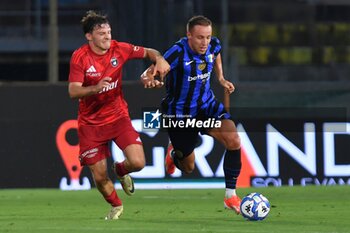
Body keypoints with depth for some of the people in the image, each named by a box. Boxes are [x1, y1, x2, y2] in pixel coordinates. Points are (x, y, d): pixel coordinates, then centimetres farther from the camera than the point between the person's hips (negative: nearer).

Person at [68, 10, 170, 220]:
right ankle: (116, 206, 30)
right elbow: (73, 91, -23)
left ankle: (121, 170, 21)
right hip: (91, 122, -2)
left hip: (118, 116, 2)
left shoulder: (118, 49, -7)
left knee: (138, 162, -17)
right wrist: (96, 88, -41)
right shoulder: (80, 57, -15)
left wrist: (159, 59, -16)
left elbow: (147, 52, 7)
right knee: (100, 177, -2)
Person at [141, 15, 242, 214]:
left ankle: (230, 195, -10)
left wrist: (221, 78, 10)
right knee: (188, 168, 11)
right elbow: (149, 74, -30)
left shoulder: (213, 45, -10)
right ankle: (175, 153, 50)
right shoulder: (178, 53, -28)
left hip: (207, 106, 4)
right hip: (180, 113, -4)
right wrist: (150, 80, -53)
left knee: (234, 141, -22)